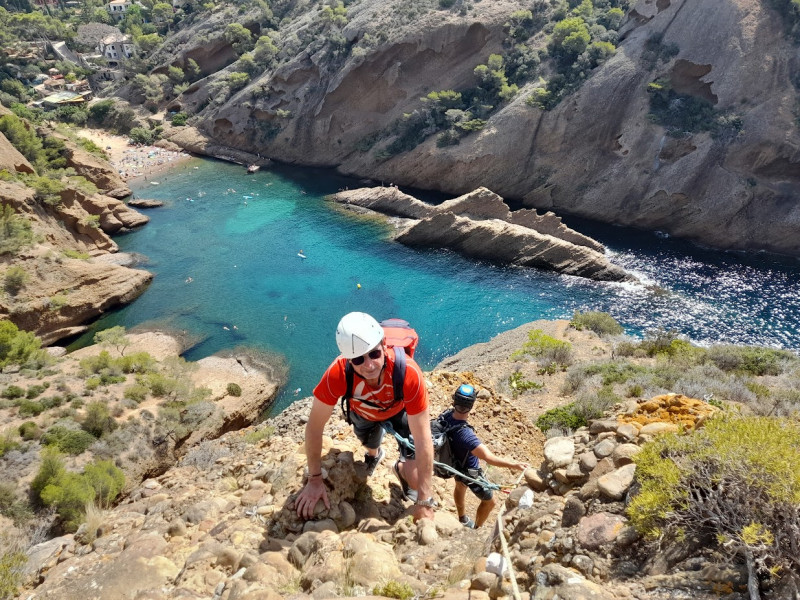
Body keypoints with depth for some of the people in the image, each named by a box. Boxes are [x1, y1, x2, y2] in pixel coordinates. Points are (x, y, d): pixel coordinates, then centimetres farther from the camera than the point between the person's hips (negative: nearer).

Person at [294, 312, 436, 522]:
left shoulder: (408, 372, -44)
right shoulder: (338, 373, -42)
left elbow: (423, 440, -38)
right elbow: (314, 426, -26)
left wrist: (424, 503, -34)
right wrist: (315, 479, -21)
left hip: (399, 409, -1)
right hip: (363, 412, 1)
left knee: (416, 479, -12)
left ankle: (401, 469, 22)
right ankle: (373, 454, 62)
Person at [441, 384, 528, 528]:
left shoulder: (446, 415, -25)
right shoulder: (464, 433, -47)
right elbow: (489, 458, -50)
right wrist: (514, 465, -50)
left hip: (454, 462, 7)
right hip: (469, 471, -7)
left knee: (460, 486, 38)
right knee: (489, 501, 20)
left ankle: (463, 520, 62)